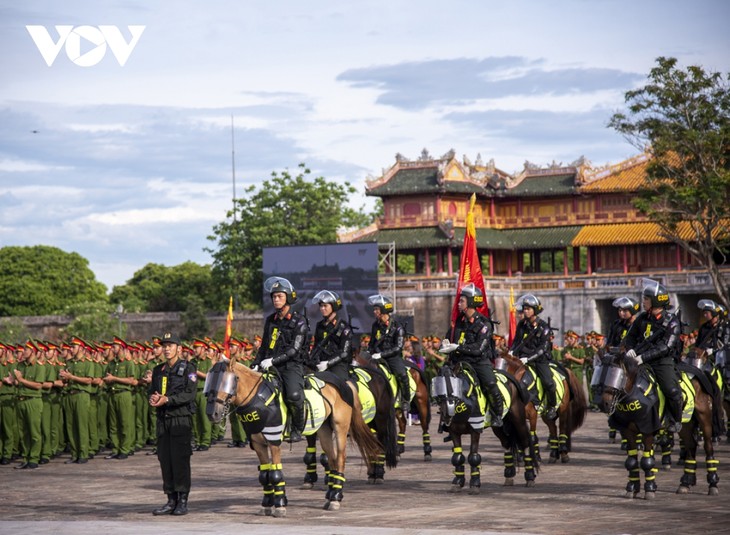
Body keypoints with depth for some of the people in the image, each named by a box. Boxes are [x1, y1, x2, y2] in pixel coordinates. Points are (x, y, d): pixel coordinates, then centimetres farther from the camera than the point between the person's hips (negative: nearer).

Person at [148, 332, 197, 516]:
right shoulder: (158, 370, 16)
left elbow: (189, 394, -13)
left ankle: (182, 502, -4)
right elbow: (151, 391, 15)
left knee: (180, 459, -8)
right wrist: (153, 397, -9)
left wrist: (167, 399, -21)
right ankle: (171, 500, 11)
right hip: (163, 419, 6)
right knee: (165, 459, 4)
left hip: (181, 419, -6)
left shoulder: (187, 368, -3)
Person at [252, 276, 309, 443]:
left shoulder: (298, 322, -3)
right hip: (270, 366, 6)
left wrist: (273, 360, -22)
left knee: (294, 395, -30)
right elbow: (264, 346, 21)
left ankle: (297, 429, -8)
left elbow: (294, 350, -13)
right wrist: (256, 364, 7)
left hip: (292, 365, -6)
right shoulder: (270, 320, 15)